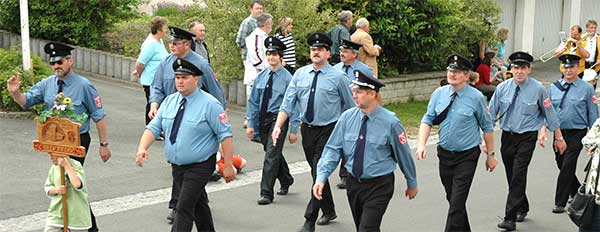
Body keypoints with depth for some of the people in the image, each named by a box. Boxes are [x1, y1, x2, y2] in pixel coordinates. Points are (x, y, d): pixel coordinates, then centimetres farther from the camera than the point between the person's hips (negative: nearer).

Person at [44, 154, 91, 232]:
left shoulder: (76, 166, -14)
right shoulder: (54, 167, 3)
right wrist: (57, 190, -13)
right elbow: (47, 187, 10)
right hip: (56, 214, 5)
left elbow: (77, 184, -34)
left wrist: (66, 165, -29)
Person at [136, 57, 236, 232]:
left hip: (199, 167, -6)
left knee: (184, 208, -12)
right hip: (177, 166, 6)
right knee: (198, 204, 21)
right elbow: (154, 127, 1)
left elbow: (225, 135, -13)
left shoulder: (209, 104, -13)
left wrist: (228, 166, -16)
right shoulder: (169, 101, 5)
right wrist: (143, 148, -17)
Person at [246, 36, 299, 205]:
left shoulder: (287, 78, -10)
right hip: (263, 118, 6)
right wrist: (250, 124, 6)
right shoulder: (261, 76, 5)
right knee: (273, 153, 18)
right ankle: (286, 180, 42)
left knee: (271, 155, -10)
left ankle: (266, 193, -4)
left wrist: (293, 130, -12)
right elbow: (253, 101, 10)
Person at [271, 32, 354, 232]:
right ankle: (329, 211, 36)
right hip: (307, 130, 5)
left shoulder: (338, 77, -6)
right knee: (317, 173, 16)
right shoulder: (300, 74, 4)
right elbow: (287, 103, 1)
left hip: (328, 131, -5)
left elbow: (349, 106, 3)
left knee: (319, 174, -10)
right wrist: (278, 126, -11)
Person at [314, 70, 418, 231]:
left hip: (379, 186, -4)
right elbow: (332, 149, -2)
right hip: (354, 183, 5)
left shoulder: (390, 122, -13)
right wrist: (321, 177, -14)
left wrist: (412, 184, 9)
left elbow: (403, 154, -2)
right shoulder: (347, 117, -3)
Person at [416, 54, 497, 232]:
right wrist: (421, 144, -13)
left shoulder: (476, 97, -9)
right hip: (444, 154, 5)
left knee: (457, 203, -10)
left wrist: (490, 154, 3)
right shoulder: (438, 94, 1)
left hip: (466, 156, -4)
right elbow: (427, 120, 2)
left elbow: (487, 127, -1)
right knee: (452, 199, 17)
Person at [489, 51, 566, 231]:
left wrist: (558, 138, 8)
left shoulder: (538, 89, -7)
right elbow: (491, 113, 4)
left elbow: (550, 114, 2)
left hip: (527, 137, -4)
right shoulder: (502, 88, -1)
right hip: (507, 136, 4)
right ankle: (522, 209, 36)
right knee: (511, 177, 13)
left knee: (518, 176, -12)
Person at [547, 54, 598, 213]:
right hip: (559, 132, 4)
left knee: (568, 166, -10)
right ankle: (578, 193, 36)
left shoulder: (587, 88, -4)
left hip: (577, 133, -4)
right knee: (561, 164, 13)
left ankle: (560, 203, -2)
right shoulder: (554, 88, 6)